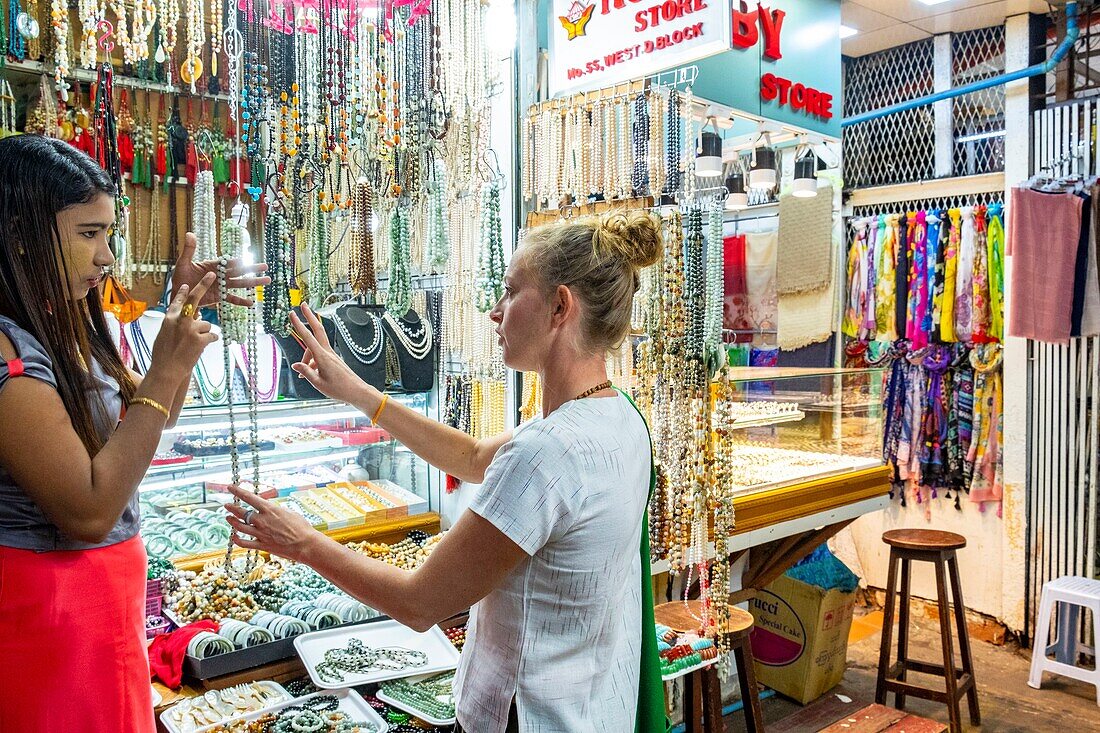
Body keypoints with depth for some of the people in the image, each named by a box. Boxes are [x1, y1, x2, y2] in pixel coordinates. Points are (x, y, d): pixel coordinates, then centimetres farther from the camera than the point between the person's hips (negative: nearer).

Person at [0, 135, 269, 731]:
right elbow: (89, 513, -25)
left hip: (98, 588, 9)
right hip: (48, 608, -9)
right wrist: (165, 371, -25)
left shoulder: (55, 329, 3)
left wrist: (184, 309, 3)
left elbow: (147, 413, 15)